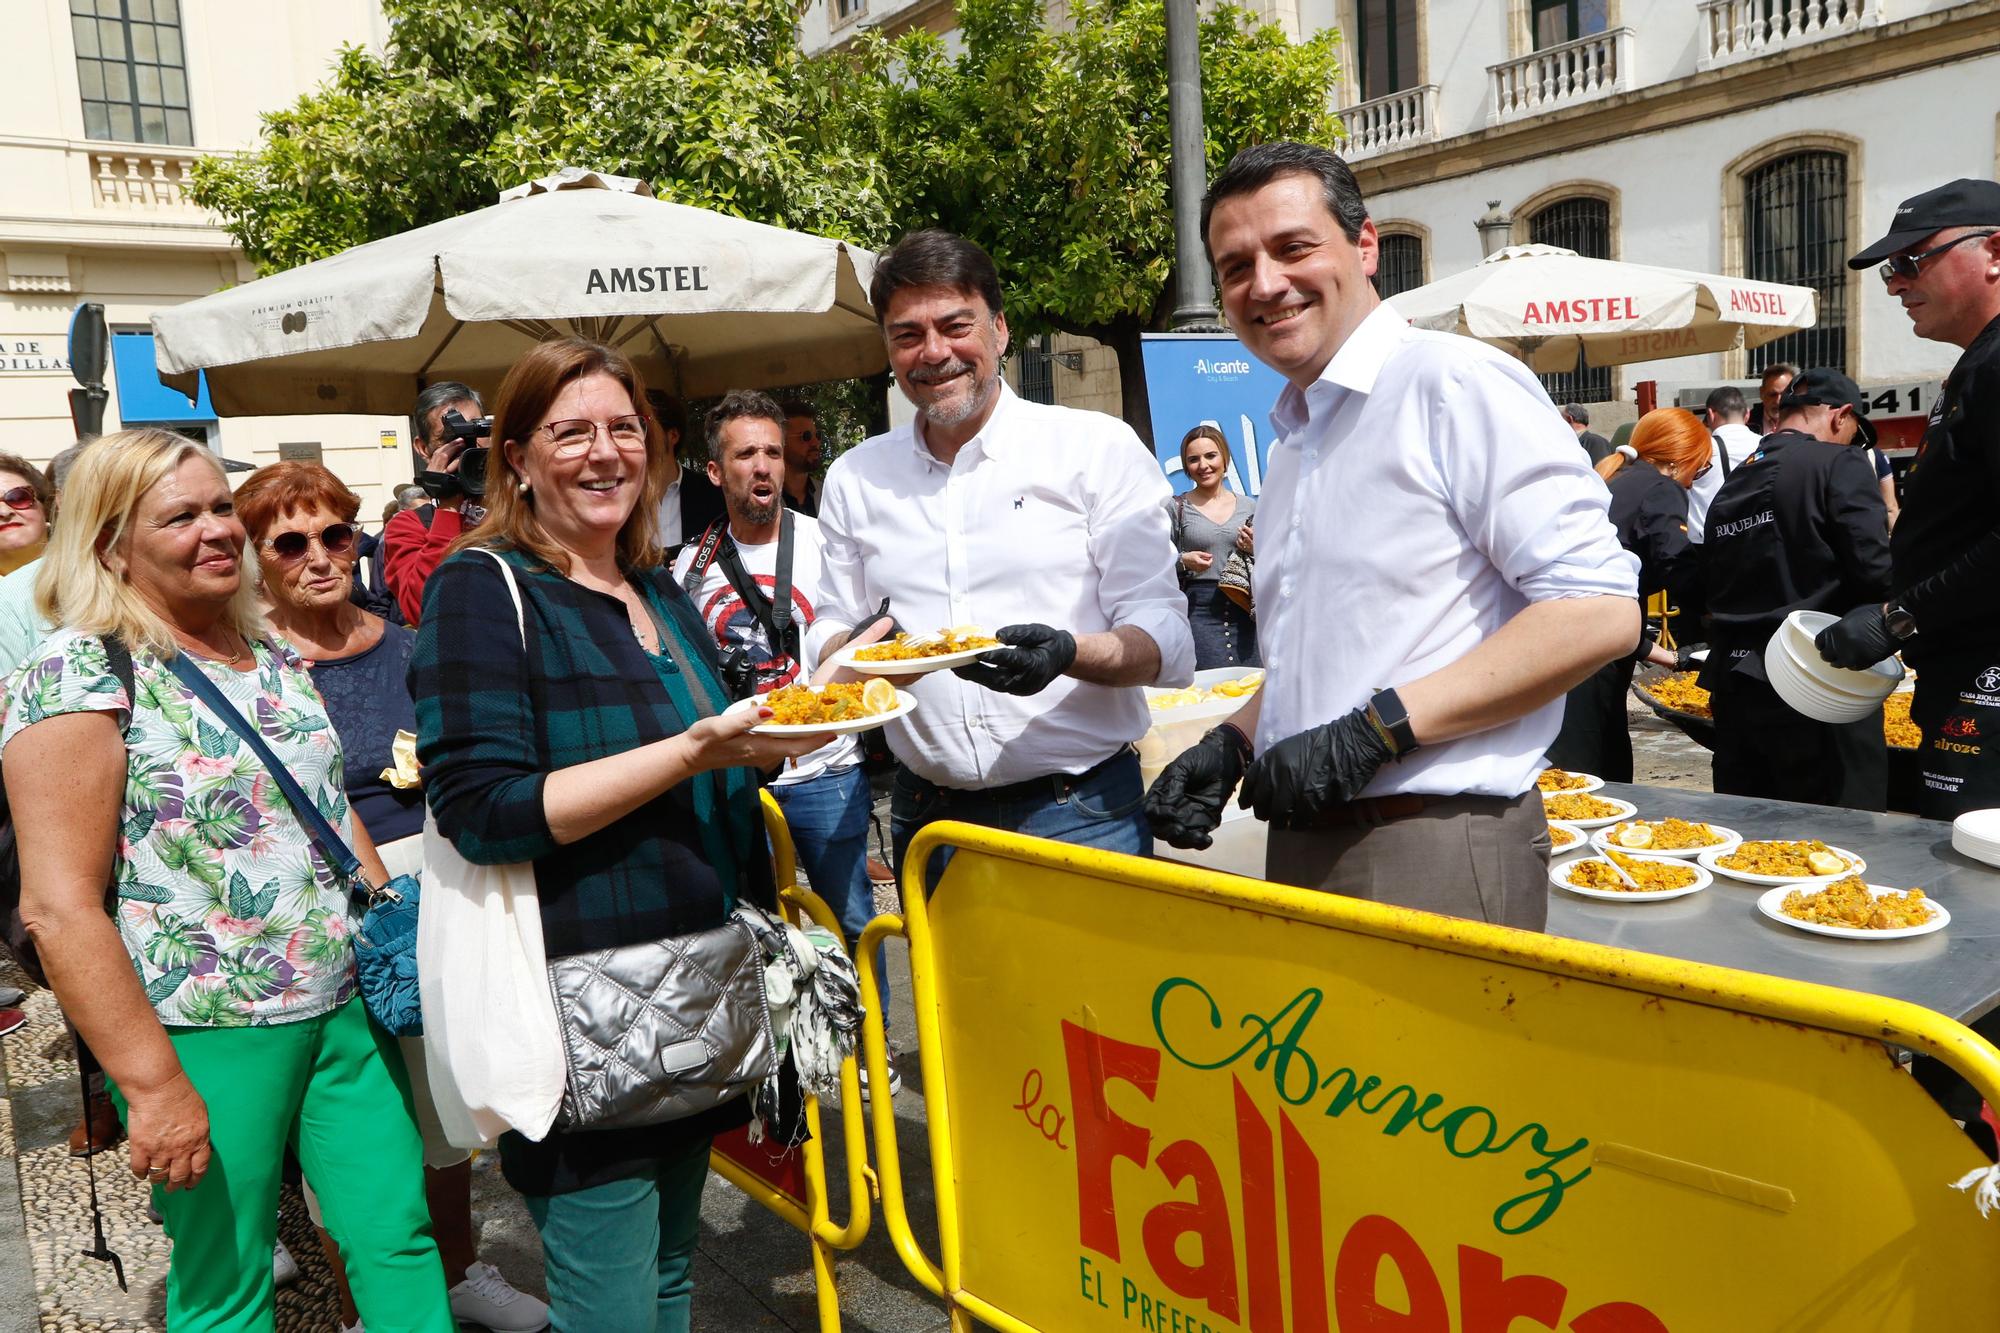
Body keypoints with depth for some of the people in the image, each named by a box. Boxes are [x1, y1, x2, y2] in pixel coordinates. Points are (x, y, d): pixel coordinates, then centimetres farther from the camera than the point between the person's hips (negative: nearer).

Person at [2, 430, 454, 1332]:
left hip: (347, 1009, 6)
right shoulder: (79, 674, -13)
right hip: (206, 1040, -6)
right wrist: (153, 1084, -19)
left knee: (399, 1238, 12)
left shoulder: (270, 654, 8)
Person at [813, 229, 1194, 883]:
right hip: (925, 818, 3)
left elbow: (1166, 641, -6)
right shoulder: (853, 478, 8)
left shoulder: (1101, 448, -2)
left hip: (1080, 814, -3)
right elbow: (832, 641, 13)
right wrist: (859, 647, -10)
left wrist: (1068, 653, -26)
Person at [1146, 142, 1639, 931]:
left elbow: (1599, 613, -18)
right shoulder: (1293, 435, 16)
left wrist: (1375, 730, -20)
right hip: (1302, 847, 8)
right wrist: (1234, 744, 7)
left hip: (1436, 853, -8)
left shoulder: (1457, 384, -11)